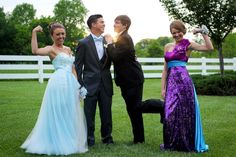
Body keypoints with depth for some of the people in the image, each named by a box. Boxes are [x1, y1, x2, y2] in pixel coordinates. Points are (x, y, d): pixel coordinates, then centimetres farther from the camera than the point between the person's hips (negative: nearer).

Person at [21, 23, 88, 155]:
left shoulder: (68, 49, 18)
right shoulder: (51, 49, -3)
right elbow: (35, 51, -23)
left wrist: (77, 84, 14)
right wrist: (34, 33, -22)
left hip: (71, 83, 7)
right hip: (59, 83, -7)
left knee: (70, 114, 13)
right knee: (58, 113, -1)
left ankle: (69, 141, 25)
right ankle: (57, 142, 11)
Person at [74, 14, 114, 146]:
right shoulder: (84, 43, -3)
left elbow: (111, 61, 11)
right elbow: (78, 66, -2)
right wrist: (80, 85, -6)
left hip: (106, 83, 3)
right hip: (90, 84, -3)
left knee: (106, 112, 9)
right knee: (89, 114, 4)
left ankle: (107, 137, 23)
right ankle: (89, 139, 15)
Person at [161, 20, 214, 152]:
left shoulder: (188, 44, 0)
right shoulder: (167, 47, 14)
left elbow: (209, 48, -14)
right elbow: (166, 68, 14)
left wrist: (203, 32, -13)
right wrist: (163, 88, 9)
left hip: (184, 81, -5)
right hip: (171, 82, 5)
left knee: (184, 112, 2)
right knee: (170, 113, 8)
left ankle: (186, 143, 16)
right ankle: (172, 143, 22)